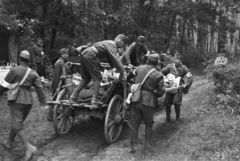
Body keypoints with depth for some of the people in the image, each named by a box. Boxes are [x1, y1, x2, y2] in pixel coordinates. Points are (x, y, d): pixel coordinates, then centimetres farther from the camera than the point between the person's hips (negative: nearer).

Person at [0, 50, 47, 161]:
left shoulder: (14, 70, -6)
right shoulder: (33, 73, 6)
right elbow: (39, 88, 2)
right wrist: (43, 103, 4)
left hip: (16, 100, -5)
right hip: (28, 101, 6)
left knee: (17, 125, -6)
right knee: (16, 122, 22)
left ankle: (29, 147, -20)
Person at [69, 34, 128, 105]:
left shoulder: (109, 43, 24)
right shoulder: (112, 45, -6)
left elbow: (111, 59, 30)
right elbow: (115, 59, -17)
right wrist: (123, 71, -16)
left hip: (84, 53, 10)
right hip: (90, 56, -10)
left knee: (86, 78, 17)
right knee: (97, 78, -3)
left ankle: (74, 96, 17)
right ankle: (94, 100, -4)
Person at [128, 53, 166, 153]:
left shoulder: (139, 68, 3)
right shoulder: (158, 75, -7)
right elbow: (161, 91, -6)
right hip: (148, 101, -2)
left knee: (134, 123, 11)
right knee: (148, 123, 19)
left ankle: (132, 146, 14)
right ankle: (147, 143, 24)